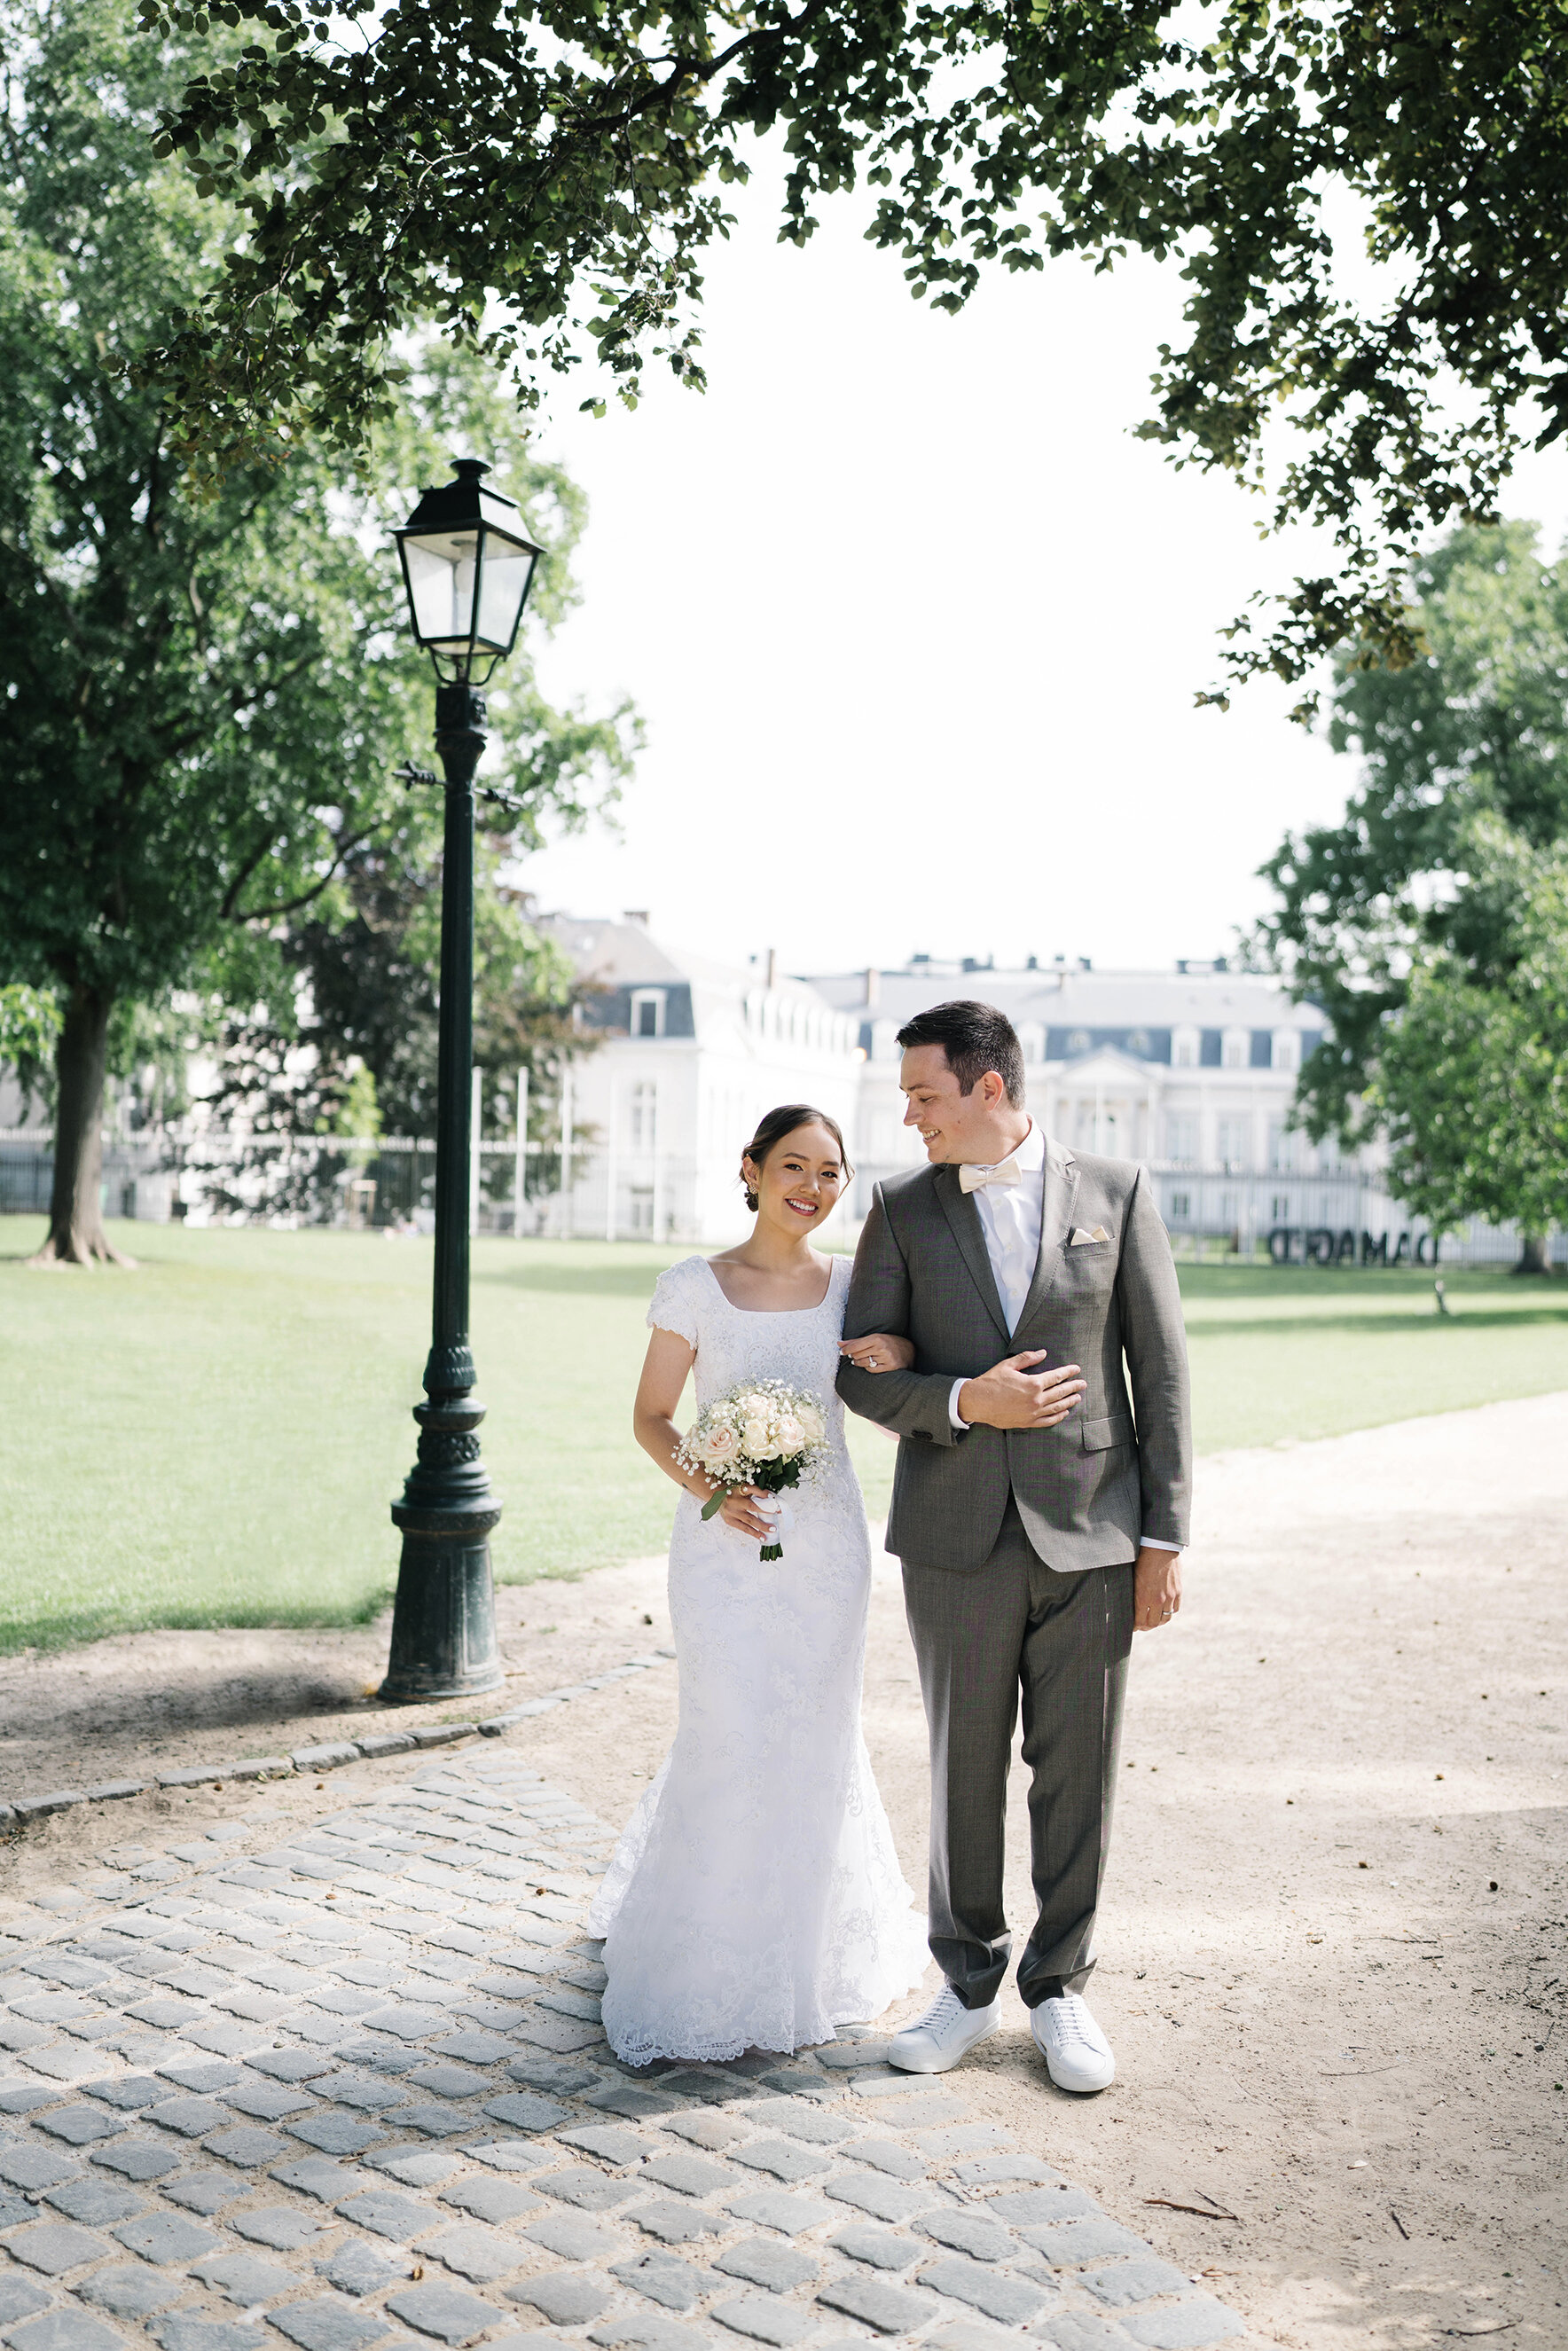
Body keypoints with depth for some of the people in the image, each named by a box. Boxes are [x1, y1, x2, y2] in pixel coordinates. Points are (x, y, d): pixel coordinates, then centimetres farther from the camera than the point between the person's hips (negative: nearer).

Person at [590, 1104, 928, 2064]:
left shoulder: (854, 1285, 3)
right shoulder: (695, 1288, -4)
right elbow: (652, 1418, 1)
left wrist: (904, 1360, -13)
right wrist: (704, 1482, -16)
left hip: (827, 1541, 3)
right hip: (726, 1539, -2)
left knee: (815, 1736, 10)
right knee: (733, 1737, -5)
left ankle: (803, 1946, 32)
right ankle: (716, 1960, 15)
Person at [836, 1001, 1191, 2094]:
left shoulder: (1117, 1192, 0)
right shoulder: (903, 1209, 4)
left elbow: (1162, 1368, 0)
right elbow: (861, 1371, 3)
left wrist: (1166, 1537, -3)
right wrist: (965, 1401, -16)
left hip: (1089, 1532, -1)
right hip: (957, 1540, 1)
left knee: (1078, 1772, 8)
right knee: (966, 1769, 10)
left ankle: (1059, 1987, 25)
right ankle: (969, 1985, 27)